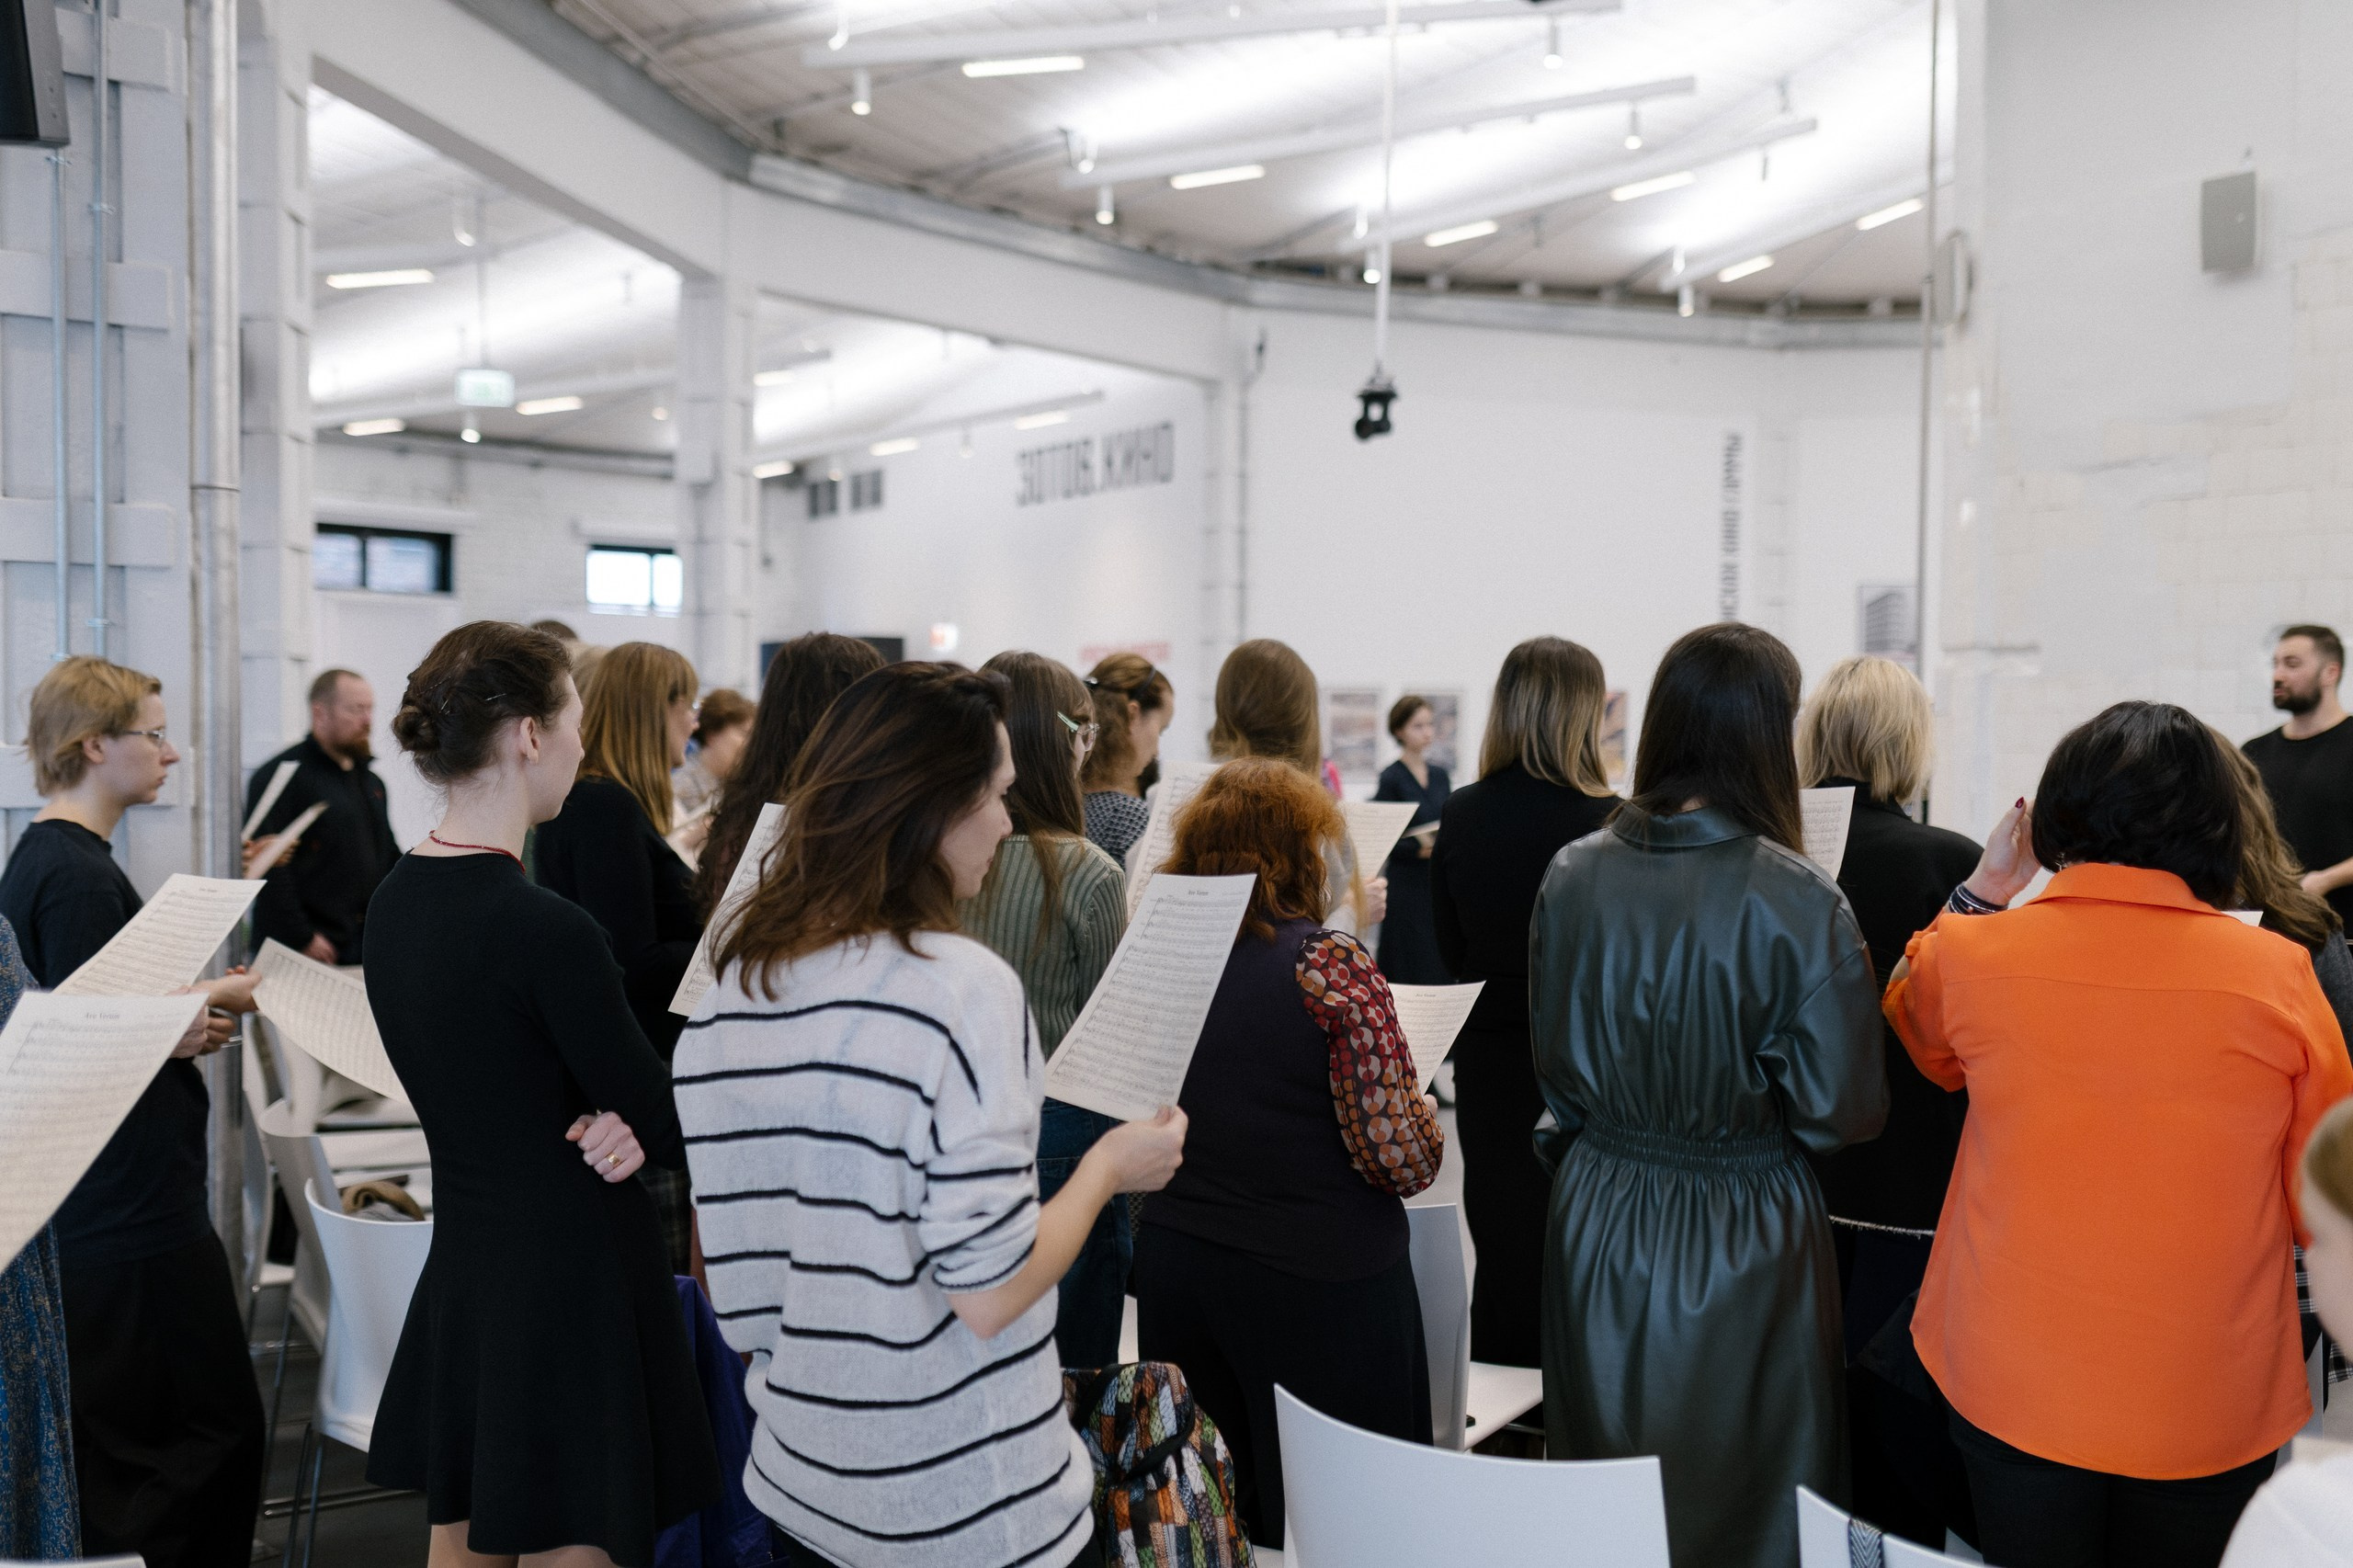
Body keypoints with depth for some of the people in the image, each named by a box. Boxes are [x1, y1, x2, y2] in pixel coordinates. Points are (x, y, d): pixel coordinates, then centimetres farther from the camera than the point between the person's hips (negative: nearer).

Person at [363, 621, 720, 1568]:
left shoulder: (395, 901, 2)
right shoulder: (546, 929, -24)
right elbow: (669, 1132, -16)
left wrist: (607, 1122, -8)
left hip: (460, 1270, 8)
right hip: (572, 1285, -8)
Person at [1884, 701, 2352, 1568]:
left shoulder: (1969, 952, -12)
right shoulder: (2279, 973, -14)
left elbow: (1923, 1044, 13)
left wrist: (1981, 890, 10)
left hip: (2012, 1391, 1)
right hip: (2209, 1413, 0)